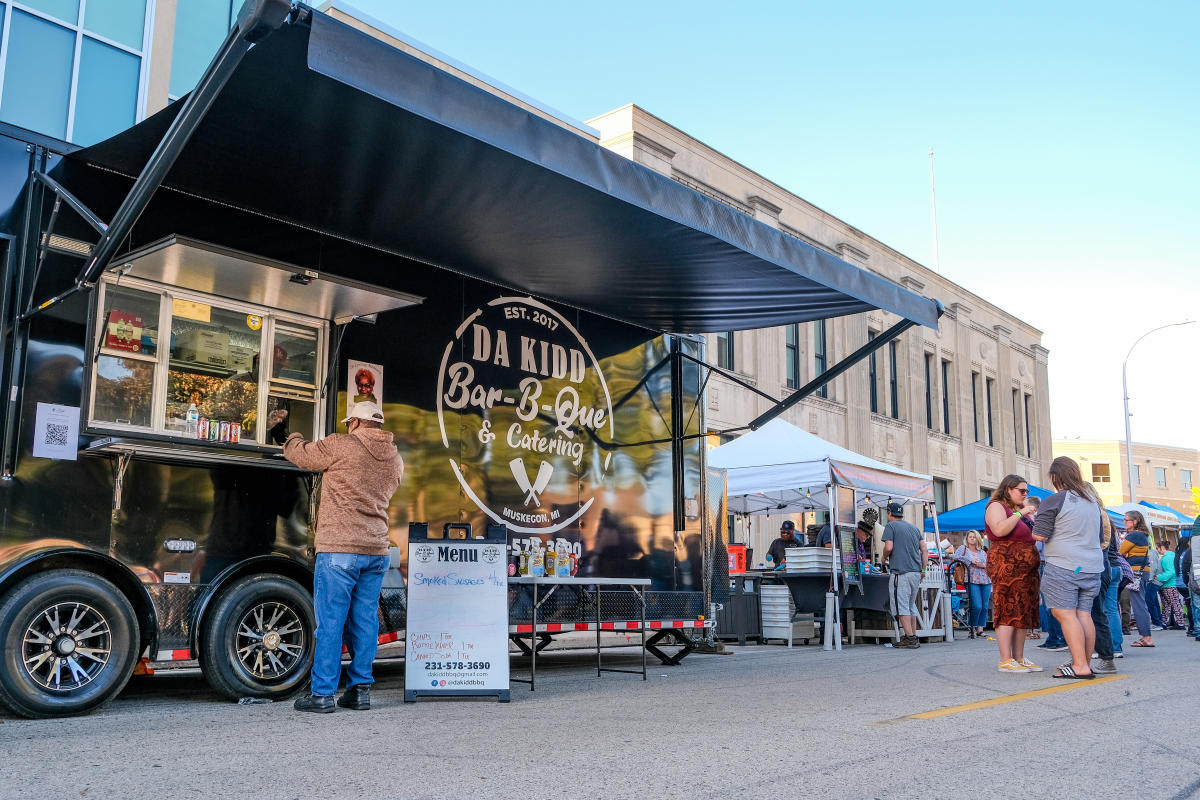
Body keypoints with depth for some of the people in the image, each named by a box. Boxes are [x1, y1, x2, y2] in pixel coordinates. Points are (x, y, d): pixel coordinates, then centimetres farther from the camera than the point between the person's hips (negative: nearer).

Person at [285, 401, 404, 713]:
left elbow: (298, 454, 5)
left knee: (330, 621, 0)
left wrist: (294, 438, 29)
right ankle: (360, 690, 15)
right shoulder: (395, 460, 12)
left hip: (339, 549, -6)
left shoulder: (341, 446, -7)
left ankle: (322, 693, 3)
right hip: (376, 550, 6)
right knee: (364, 620, 10)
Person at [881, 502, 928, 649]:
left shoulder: (890, 526, 0)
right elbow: (924, 549, 14)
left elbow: (889, 547, -13)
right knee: (911, 605, 15)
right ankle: (913, 638, 17)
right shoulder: (914, 528, 20)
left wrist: (884, 558, 6)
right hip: (916, 572, 7)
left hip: (901, 572, -7)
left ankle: (910, 638, -11)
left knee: (902, 606, -5)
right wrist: (924, 569, 16)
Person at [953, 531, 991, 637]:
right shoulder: (963, 549, 10)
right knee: (977, 606, -14)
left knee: (984, 606, 0)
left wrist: (982, 565, -6)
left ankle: (980, 628, 7)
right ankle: (972, 627, 2)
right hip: (973, 581, -4)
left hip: (986, 581, 4)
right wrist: (970, 560, -9)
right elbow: (956, 557, -6)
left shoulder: (982, 552, 21)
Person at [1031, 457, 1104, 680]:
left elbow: (1039, 536, -10)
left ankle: (1080, 666, -13)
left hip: (1063, 567, -7)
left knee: (1066, 614, -7)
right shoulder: (1092, 501, 15)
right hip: (1091, 567, 7)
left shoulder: (1054, 500, -9)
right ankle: (1087, 663, 8)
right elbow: (1100, 534, 26)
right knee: (1084, 614, 7)